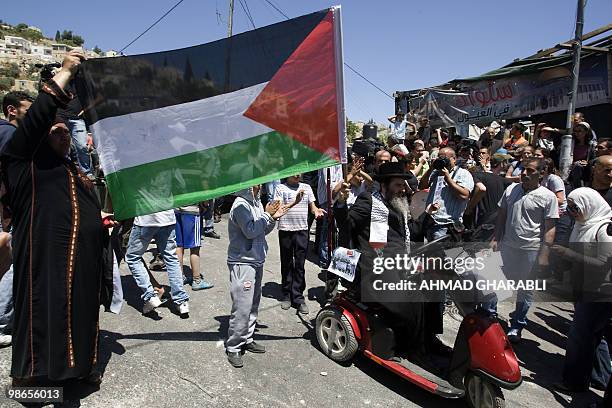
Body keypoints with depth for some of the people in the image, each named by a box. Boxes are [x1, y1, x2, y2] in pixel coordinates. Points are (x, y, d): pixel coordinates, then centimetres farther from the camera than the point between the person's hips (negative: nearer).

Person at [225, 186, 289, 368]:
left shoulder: (257, 202, 11)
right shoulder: (240, 205, -15)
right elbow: (251, 231, -23)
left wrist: (273, 218, -1)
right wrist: (267, 215, -16)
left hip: (256, 261, 9)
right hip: (242, 263, -9)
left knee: (253, 305, 16)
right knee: (242, 308, -5)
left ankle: (247, 339, 30)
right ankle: (233, 348, 8)